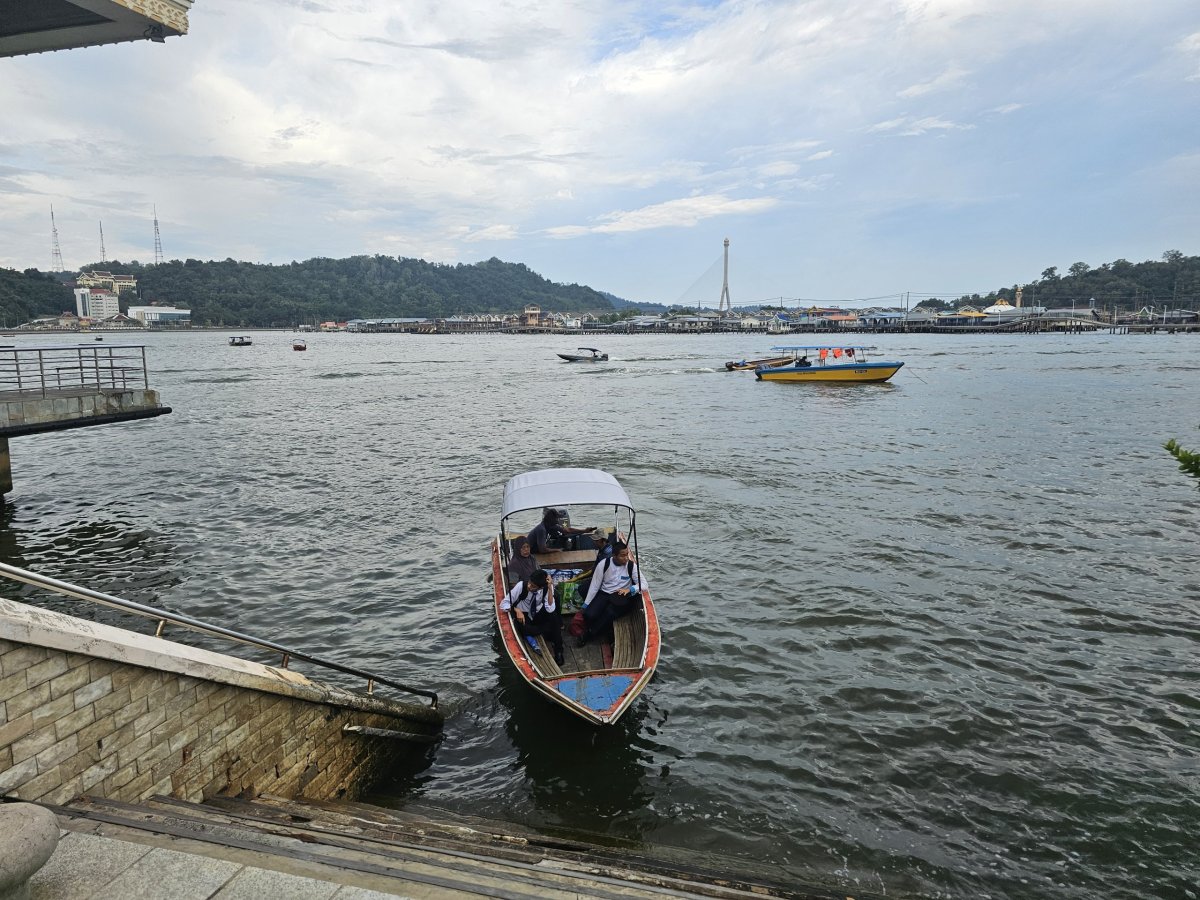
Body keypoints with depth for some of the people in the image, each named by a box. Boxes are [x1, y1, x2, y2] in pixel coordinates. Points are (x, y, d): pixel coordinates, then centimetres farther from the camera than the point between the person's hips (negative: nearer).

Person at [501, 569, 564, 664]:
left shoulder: (547, 588, -23)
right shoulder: (521, 585, -26)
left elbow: (550, 609, -33)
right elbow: (503, 603, -17)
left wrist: (550, 588, -38)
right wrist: (517, 611, -34)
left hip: (539, 615, 1)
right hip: (524, 616, 0)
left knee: (553, 615, -31)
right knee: (523, 629, -34)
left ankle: (558, 651, -16)